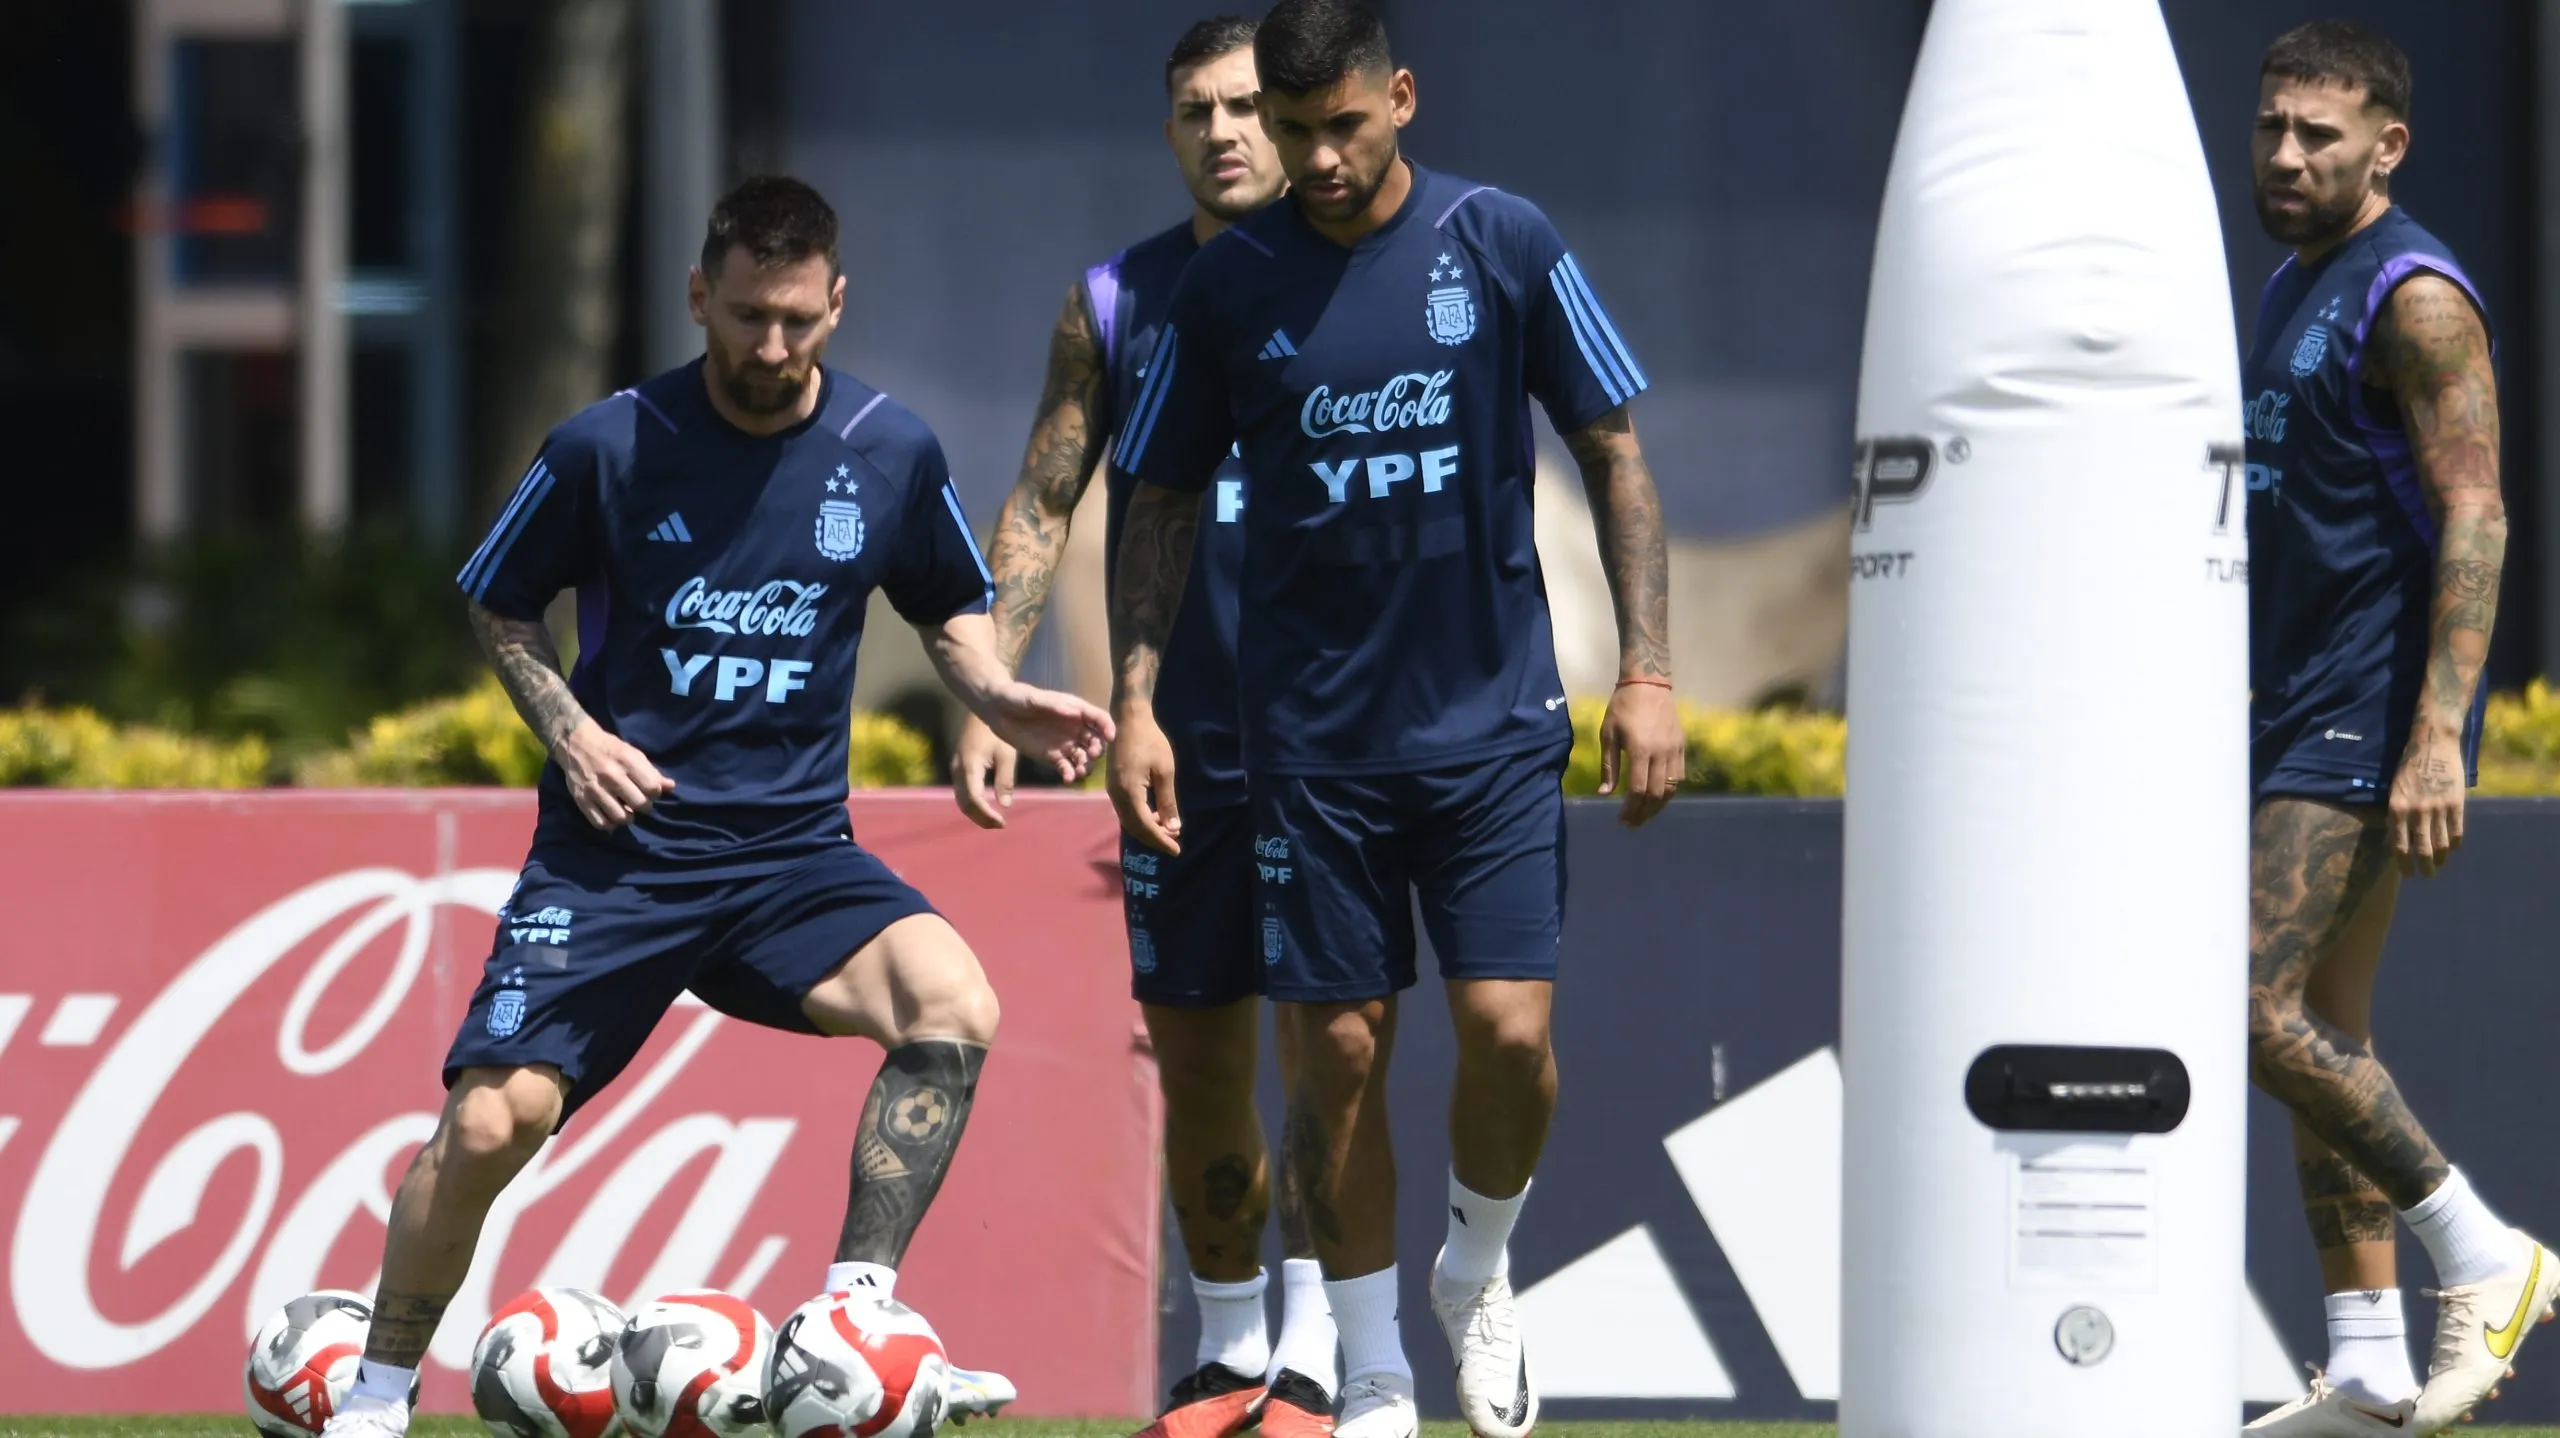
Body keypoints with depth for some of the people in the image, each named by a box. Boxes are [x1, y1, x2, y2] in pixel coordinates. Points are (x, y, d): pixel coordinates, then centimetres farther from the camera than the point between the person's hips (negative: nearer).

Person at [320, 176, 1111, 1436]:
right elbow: (497, 605, 9)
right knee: (492, 1120, -15)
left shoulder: (891, 455, 1)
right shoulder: (609, 448, -5)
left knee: (954, 1006, -26)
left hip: (792, 850, 2)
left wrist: (1002, 701, -2)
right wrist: (569, 731, -8)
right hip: (616, 847, -2)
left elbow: (948, 610, 18)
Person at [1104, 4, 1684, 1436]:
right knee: (1341, 1050, 1)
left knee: (1510, 1034, -11)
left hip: (1495, 721, -1)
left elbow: (1615, 456, 3)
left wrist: (1648, 675, -2)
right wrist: (1137, 699, 0)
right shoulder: (1229, 284, 0)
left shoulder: (1505, 245, -3)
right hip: (1314, 737, 1)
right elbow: (1165, 503, 9)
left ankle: (1479, 1274, 18)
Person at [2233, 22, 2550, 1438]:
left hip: (2371, 721, -10)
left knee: (2255, 1010, -16)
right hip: (2291, 714, 10)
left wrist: (2438, 734, -26)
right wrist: (2226, 714, 24)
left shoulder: (2414, 298, -11)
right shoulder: (2293, 290, 18)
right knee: (2320, 1028, 8)